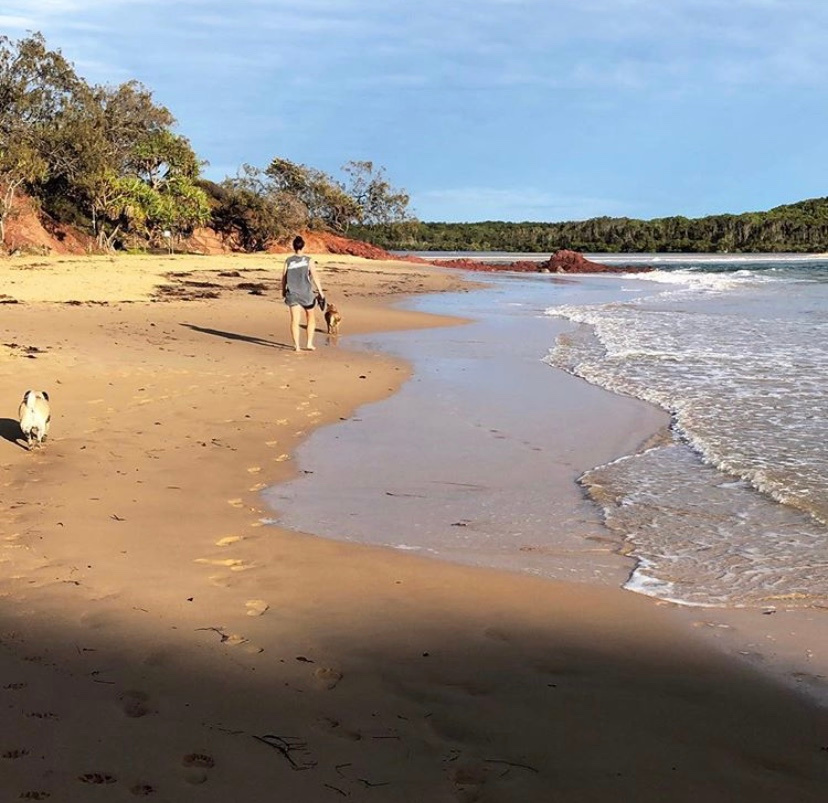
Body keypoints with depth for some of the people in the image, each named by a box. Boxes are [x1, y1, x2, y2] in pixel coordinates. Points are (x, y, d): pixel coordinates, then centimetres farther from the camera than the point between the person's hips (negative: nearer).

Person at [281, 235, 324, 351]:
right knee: (311, 318, 17)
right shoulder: (308, 260, -4)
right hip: (306, 294, -1)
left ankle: (297, 346, -6)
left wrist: (283, 290, 19)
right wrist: (320, 291, -2)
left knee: (295, 320, 0)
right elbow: (315, 276, -8)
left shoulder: (288, 261, 1)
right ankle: (309, 343, 14)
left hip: (292, 294, 1)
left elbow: (284, 277, 4)